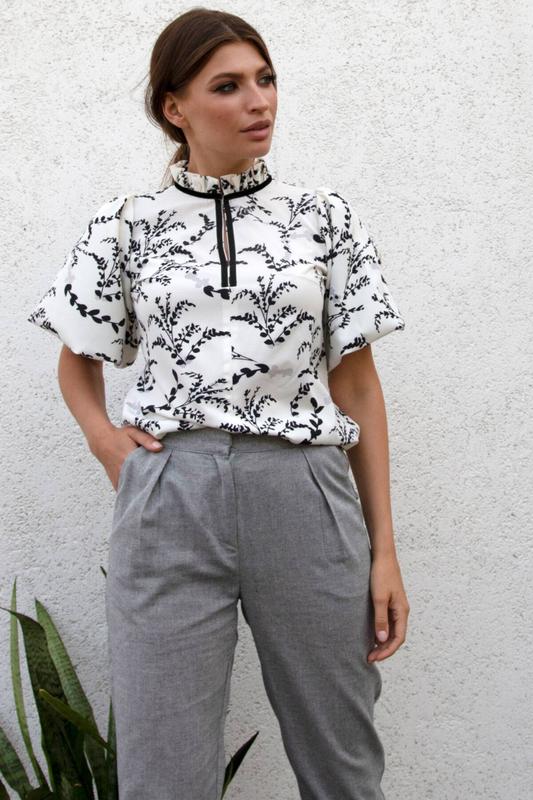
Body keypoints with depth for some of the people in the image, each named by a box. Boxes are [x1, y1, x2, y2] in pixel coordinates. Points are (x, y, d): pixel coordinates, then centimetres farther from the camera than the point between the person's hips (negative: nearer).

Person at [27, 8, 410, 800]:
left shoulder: (325, 215, 7)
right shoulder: (127, 225, 7)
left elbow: (357, 383, 6)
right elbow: (78, 361, 19)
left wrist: (384, 549, 3)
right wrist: (102, 433, -3)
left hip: (307, 497, 1)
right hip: (169, 500, 0)